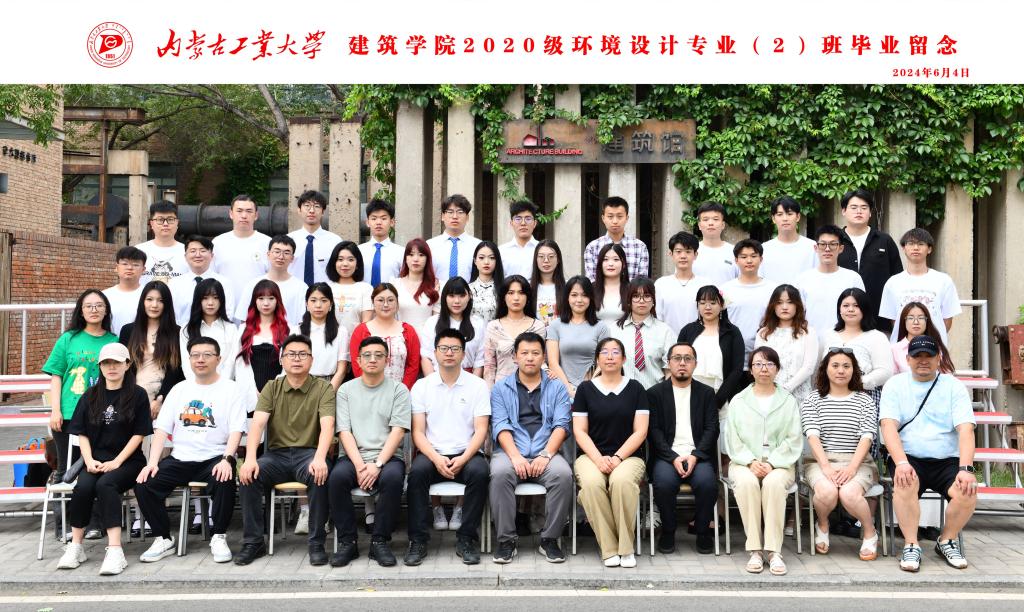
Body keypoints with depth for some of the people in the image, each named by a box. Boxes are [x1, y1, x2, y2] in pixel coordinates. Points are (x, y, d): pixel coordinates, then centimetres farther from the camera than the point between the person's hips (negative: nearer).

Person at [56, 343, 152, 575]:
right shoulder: (90, 396, 13)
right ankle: (75, 547, -15)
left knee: (105, 485, -32)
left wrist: (116, 462, -12)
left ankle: (115, 551, -36)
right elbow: (82, 434, 11)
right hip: (96, 459, 3)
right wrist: (89, 460, -6)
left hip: (128, 460, -3)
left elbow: (139, 434, -3)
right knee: (82, 487, -28)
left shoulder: (137, 395, 2)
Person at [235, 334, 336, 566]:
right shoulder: (272, 388, 8)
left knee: (320, 475, -34)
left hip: (308, 453, -3)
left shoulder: (323, 388, 0)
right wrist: (250, 458, -24)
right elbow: (257, 423, -6)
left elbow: (327, 425, -15)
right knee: (248, 475, -25)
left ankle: (316, 543, -19)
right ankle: (253, 542, -10)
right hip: (277, 454, 3)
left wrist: (320, 458, -34)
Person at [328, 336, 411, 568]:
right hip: (353, 456, 1)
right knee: (337, 477, -31)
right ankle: (348, 542, -14)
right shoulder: (346, 390, 12)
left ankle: (380, 541, -17)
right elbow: (344, 432, 3)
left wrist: (377, 464, -16)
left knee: (393, 477, -34)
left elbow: (398, 431, -2)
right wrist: (359, 465, -13)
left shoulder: (398, 390, 8)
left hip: (387, 456, -1)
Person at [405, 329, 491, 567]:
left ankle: (467, 539, -17)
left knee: (479, 472, -32)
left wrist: (463, 459, -18)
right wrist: (436, 458, -16)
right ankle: (418, 540, -19)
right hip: (432, 453, 1)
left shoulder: (478, 385, 6)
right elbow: (418, 431, 2)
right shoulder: (421, 386, 8)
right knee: (417, 472, -31)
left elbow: (480, 430, -1)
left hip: (466, 453, 0)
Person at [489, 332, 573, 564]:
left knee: (563, 474, -31)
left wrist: (546, 455, -14)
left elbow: (561, 425, 3)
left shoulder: (556, 388, 15)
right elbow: (500, 425, 1)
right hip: (511, 452, 0)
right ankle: (506, 540, -20)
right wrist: (515, 456, -16)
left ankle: (550, 539, -15)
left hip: (545, 452, 1)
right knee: (500, 473, -33)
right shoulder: (501, 388, 14)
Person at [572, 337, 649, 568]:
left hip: (628, 456, 0)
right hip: (592, 455, 1)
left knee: (622, 480, -35)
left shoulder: (635, 388, 9)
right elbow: (579, 431, 4)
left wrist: (617, 457, -11)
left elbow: (640, 431, 2)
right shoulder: (585, 389, 10)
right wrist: (599, 459, -12)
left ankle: (626, 548, -19)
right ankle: (609, 549, -21)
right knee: (592, 482, -34)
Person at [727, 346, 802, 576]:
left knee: (774, 482, -35)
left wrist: (772, 463, -13)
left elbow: (793, 440, 2)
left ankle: (774, 551, -30)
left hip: (779, 464, 0)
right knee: (746, 482, -34)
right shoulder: (738, 401, 15)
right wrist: (751, 462, -12)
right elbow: (734, 439, 5)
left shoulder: (788, 401, 13)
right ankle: (755, 550, -29)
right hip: (745, 462, 1)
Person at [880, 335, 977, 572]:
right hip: (908, 458, -1)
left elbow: (965, 429, -4)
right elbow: (889, 426, -7)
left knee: (967, 492, -26)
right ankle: (911, 546, -14)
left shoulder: (954, 386, 7)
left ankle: (947, 541, 3)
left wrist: (966, 468, -20)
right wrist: (901, 462, -24)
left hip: (948, 460, 2)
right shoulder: (895, 384, 6)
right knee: (905, 485, -33)